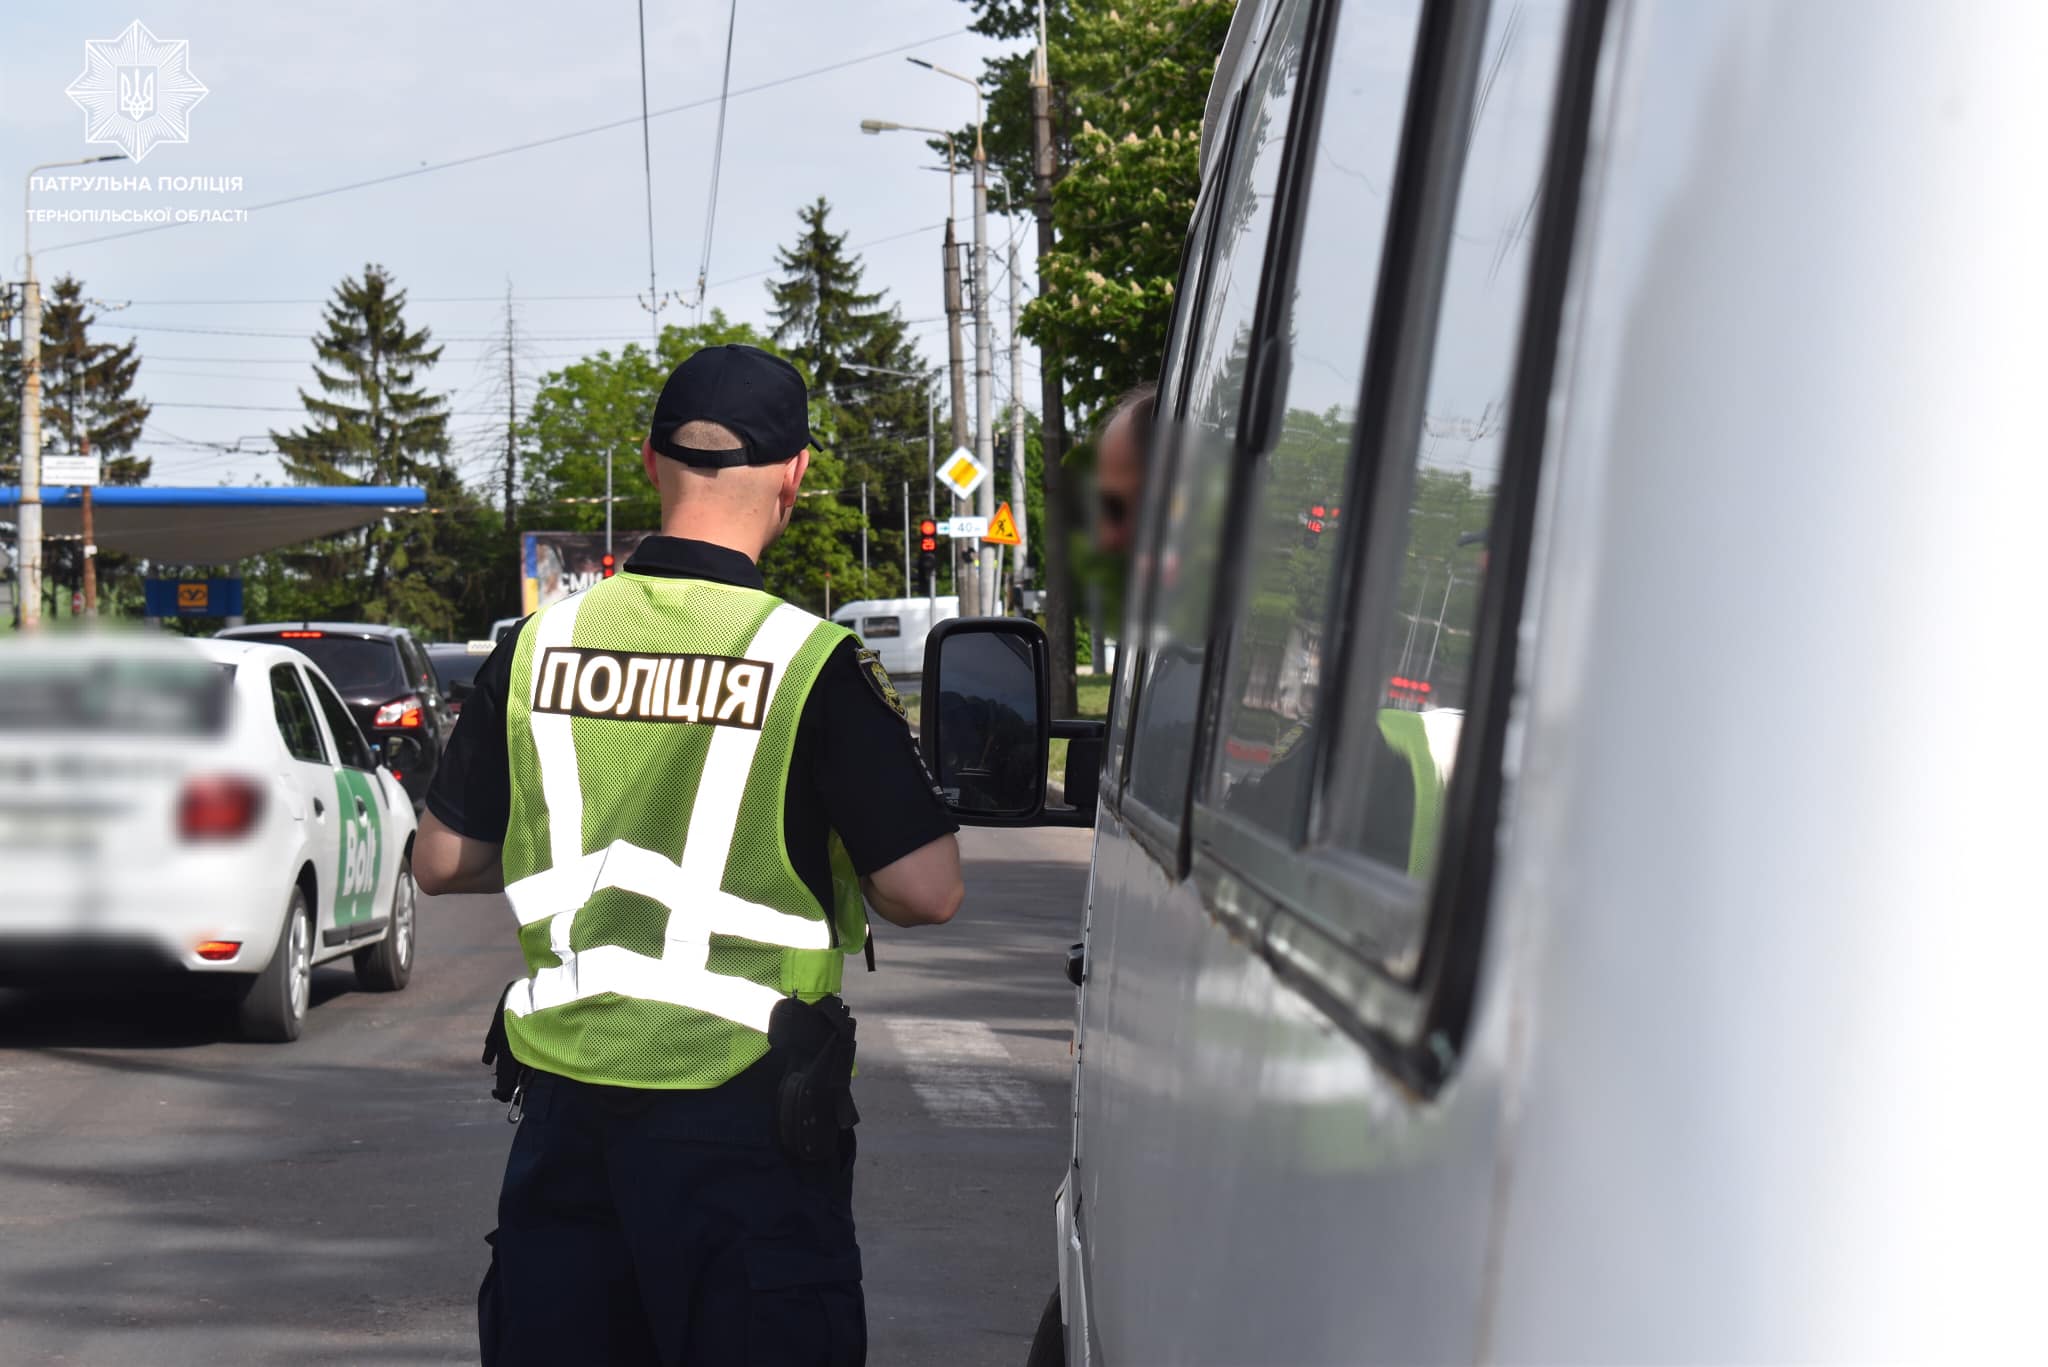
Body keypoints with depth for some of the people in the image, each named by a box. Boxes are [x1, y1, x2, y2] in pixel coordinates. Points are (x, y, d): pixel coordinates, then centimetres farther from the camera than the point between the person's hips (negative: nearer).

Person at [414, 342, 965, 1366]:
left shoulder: (538, 644, 2)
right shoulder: (810, 663, -11)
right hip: (739, 1111, -4)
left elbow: (442, 862, 11)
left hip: (563, 1097, 4)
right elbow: (927, 892, -11)